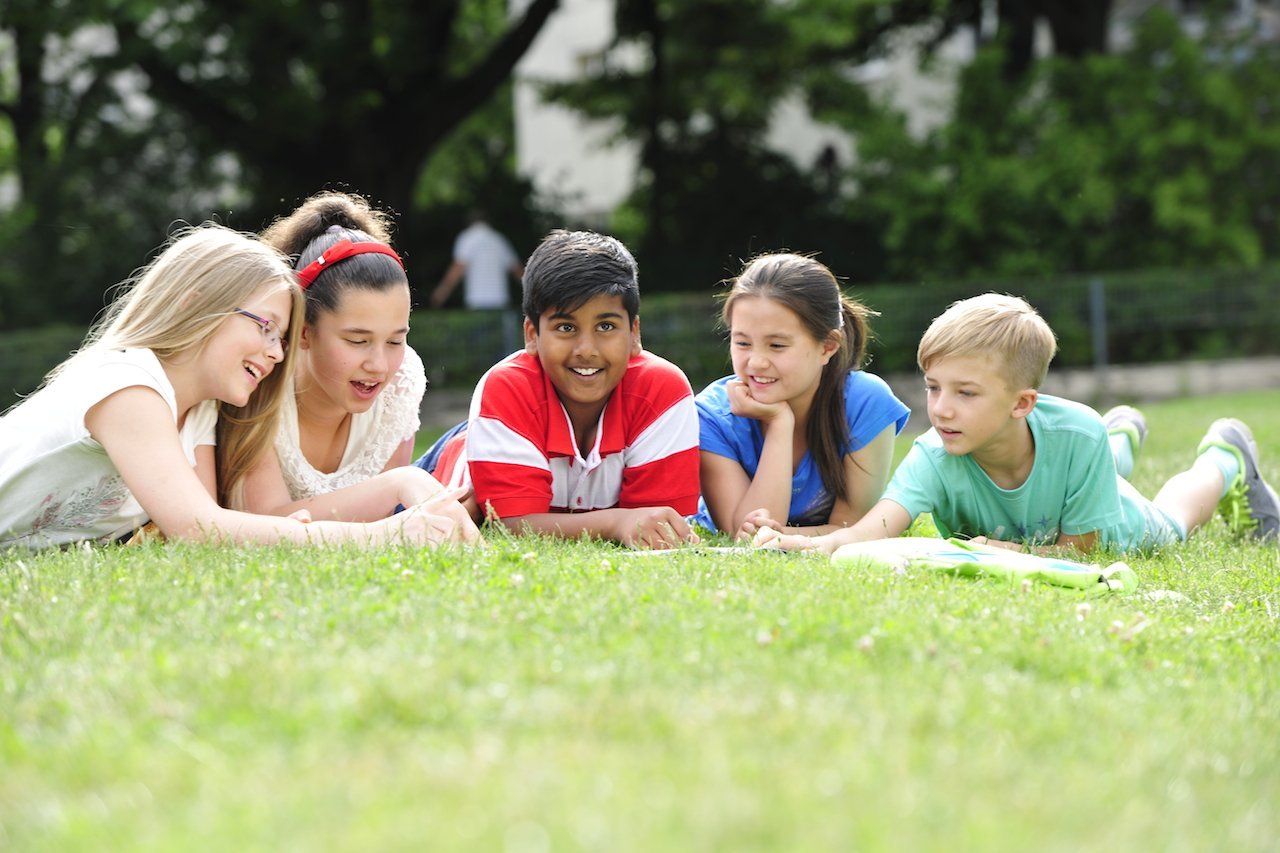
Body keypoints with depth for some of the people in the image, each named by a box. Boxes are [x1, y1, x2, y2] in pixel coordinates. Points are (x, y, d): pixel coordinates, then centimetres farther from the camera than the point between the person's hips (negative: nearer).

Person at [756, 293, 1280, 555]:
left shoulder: (1076, 435, -45)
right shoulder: (934, 457, -45)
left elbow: (1078, 550, -34)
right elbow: (875, 528, -62)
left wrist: (1016, 554, -53)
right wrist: (820, 544, -84)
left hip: (1099, 531, -2)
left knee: (1169, 525, 32)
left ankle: (1225, 458, 59)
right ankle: (1121, 439, 66)